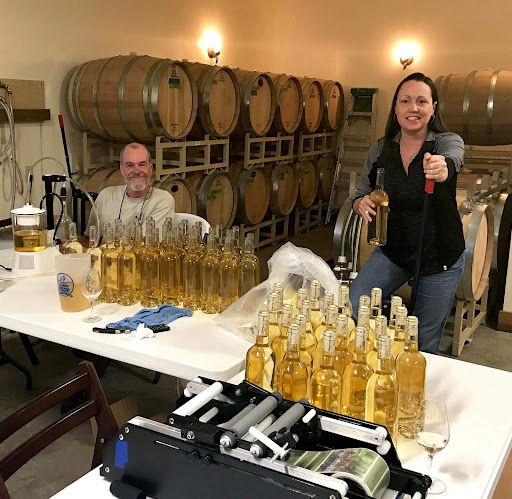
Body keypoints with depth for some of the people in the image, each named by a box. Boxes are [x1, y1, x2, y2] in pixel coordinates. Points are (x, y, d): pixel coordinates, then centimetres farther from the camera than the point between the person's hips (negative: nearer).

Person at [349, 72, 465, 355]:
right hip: (391, 253, 2)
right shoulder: (380, 149, -2)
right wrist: (362, 204, -20)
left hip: (440, 261, -2)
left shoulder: (448, 142, -11)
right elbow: (360, 196, 5)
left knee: (425, 345, 8)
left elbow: (452, 160, -35)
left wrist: (441, 168, -60)